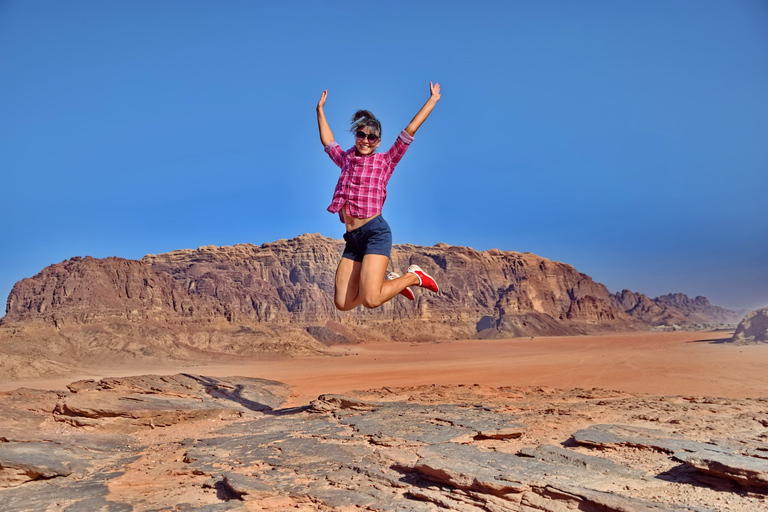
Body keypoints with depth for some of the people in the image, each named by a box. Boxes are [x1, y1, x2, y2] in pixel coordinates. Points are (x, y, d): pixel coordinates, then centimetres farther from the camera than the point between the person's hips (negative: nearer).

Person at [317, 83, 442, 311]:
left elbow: (409, 131, 6)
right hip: (353, 238, 6)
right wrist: (320, 109, 39)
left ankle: (413, 277, 7)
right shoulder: (346, 160, 21)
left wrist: (432, 100, 8)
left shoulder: (384, 161, 8)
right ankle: (388, 281, 21)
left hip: (375, 231, -5)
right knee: (342, 303, -2)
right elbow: (328, 142, 35)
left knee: (371, 300, -21)